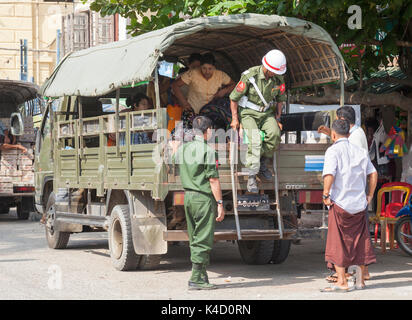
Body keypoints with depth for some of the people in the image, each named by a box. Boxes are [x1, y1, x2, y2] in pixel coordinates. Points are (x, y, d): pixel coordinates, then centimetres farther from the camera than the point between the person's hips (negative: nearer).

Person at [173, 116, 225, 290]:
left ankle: (202, 275, 19)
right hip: (204, 198, -8)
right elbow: (213, 180, -16)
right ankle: (196, 279, -5)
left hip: (188, 196, 8)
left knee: (194, 239, 14)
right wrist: (220, 203, -12)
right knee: (203, 240, -4)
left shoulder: (182, 148, 8)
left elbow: (173, 162, 29)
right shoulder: (208, 151, -13)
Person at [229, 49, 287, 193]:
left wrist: (277, 119, 9)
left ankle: (262, 163, -3)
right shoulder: (250, 76, -18)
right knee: (255, 140, -28)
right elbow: (234, 98, -8)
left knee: (274, 134, -27)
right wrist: (235, 119, -8)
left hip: (266, 112, 4)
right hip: (248, 113, -4)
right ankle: (252, 176, -22)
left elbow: (280, 99, 15)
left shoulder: (279, 79, -5)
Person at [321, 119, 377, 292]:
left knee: (337, 243, 0)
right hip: (359, 204, 5)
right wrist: (370, 196, 15)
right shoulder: (360, 151, 11)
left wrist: (326, 195, -11)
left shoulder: (333, 150, -7)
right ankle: (361, 279, 22)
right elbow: (373, 173, 11)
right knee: (360, 241, 14)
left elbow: (329, 174, -20)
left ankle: (342, 282, -5)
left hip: (340, 203, -5)